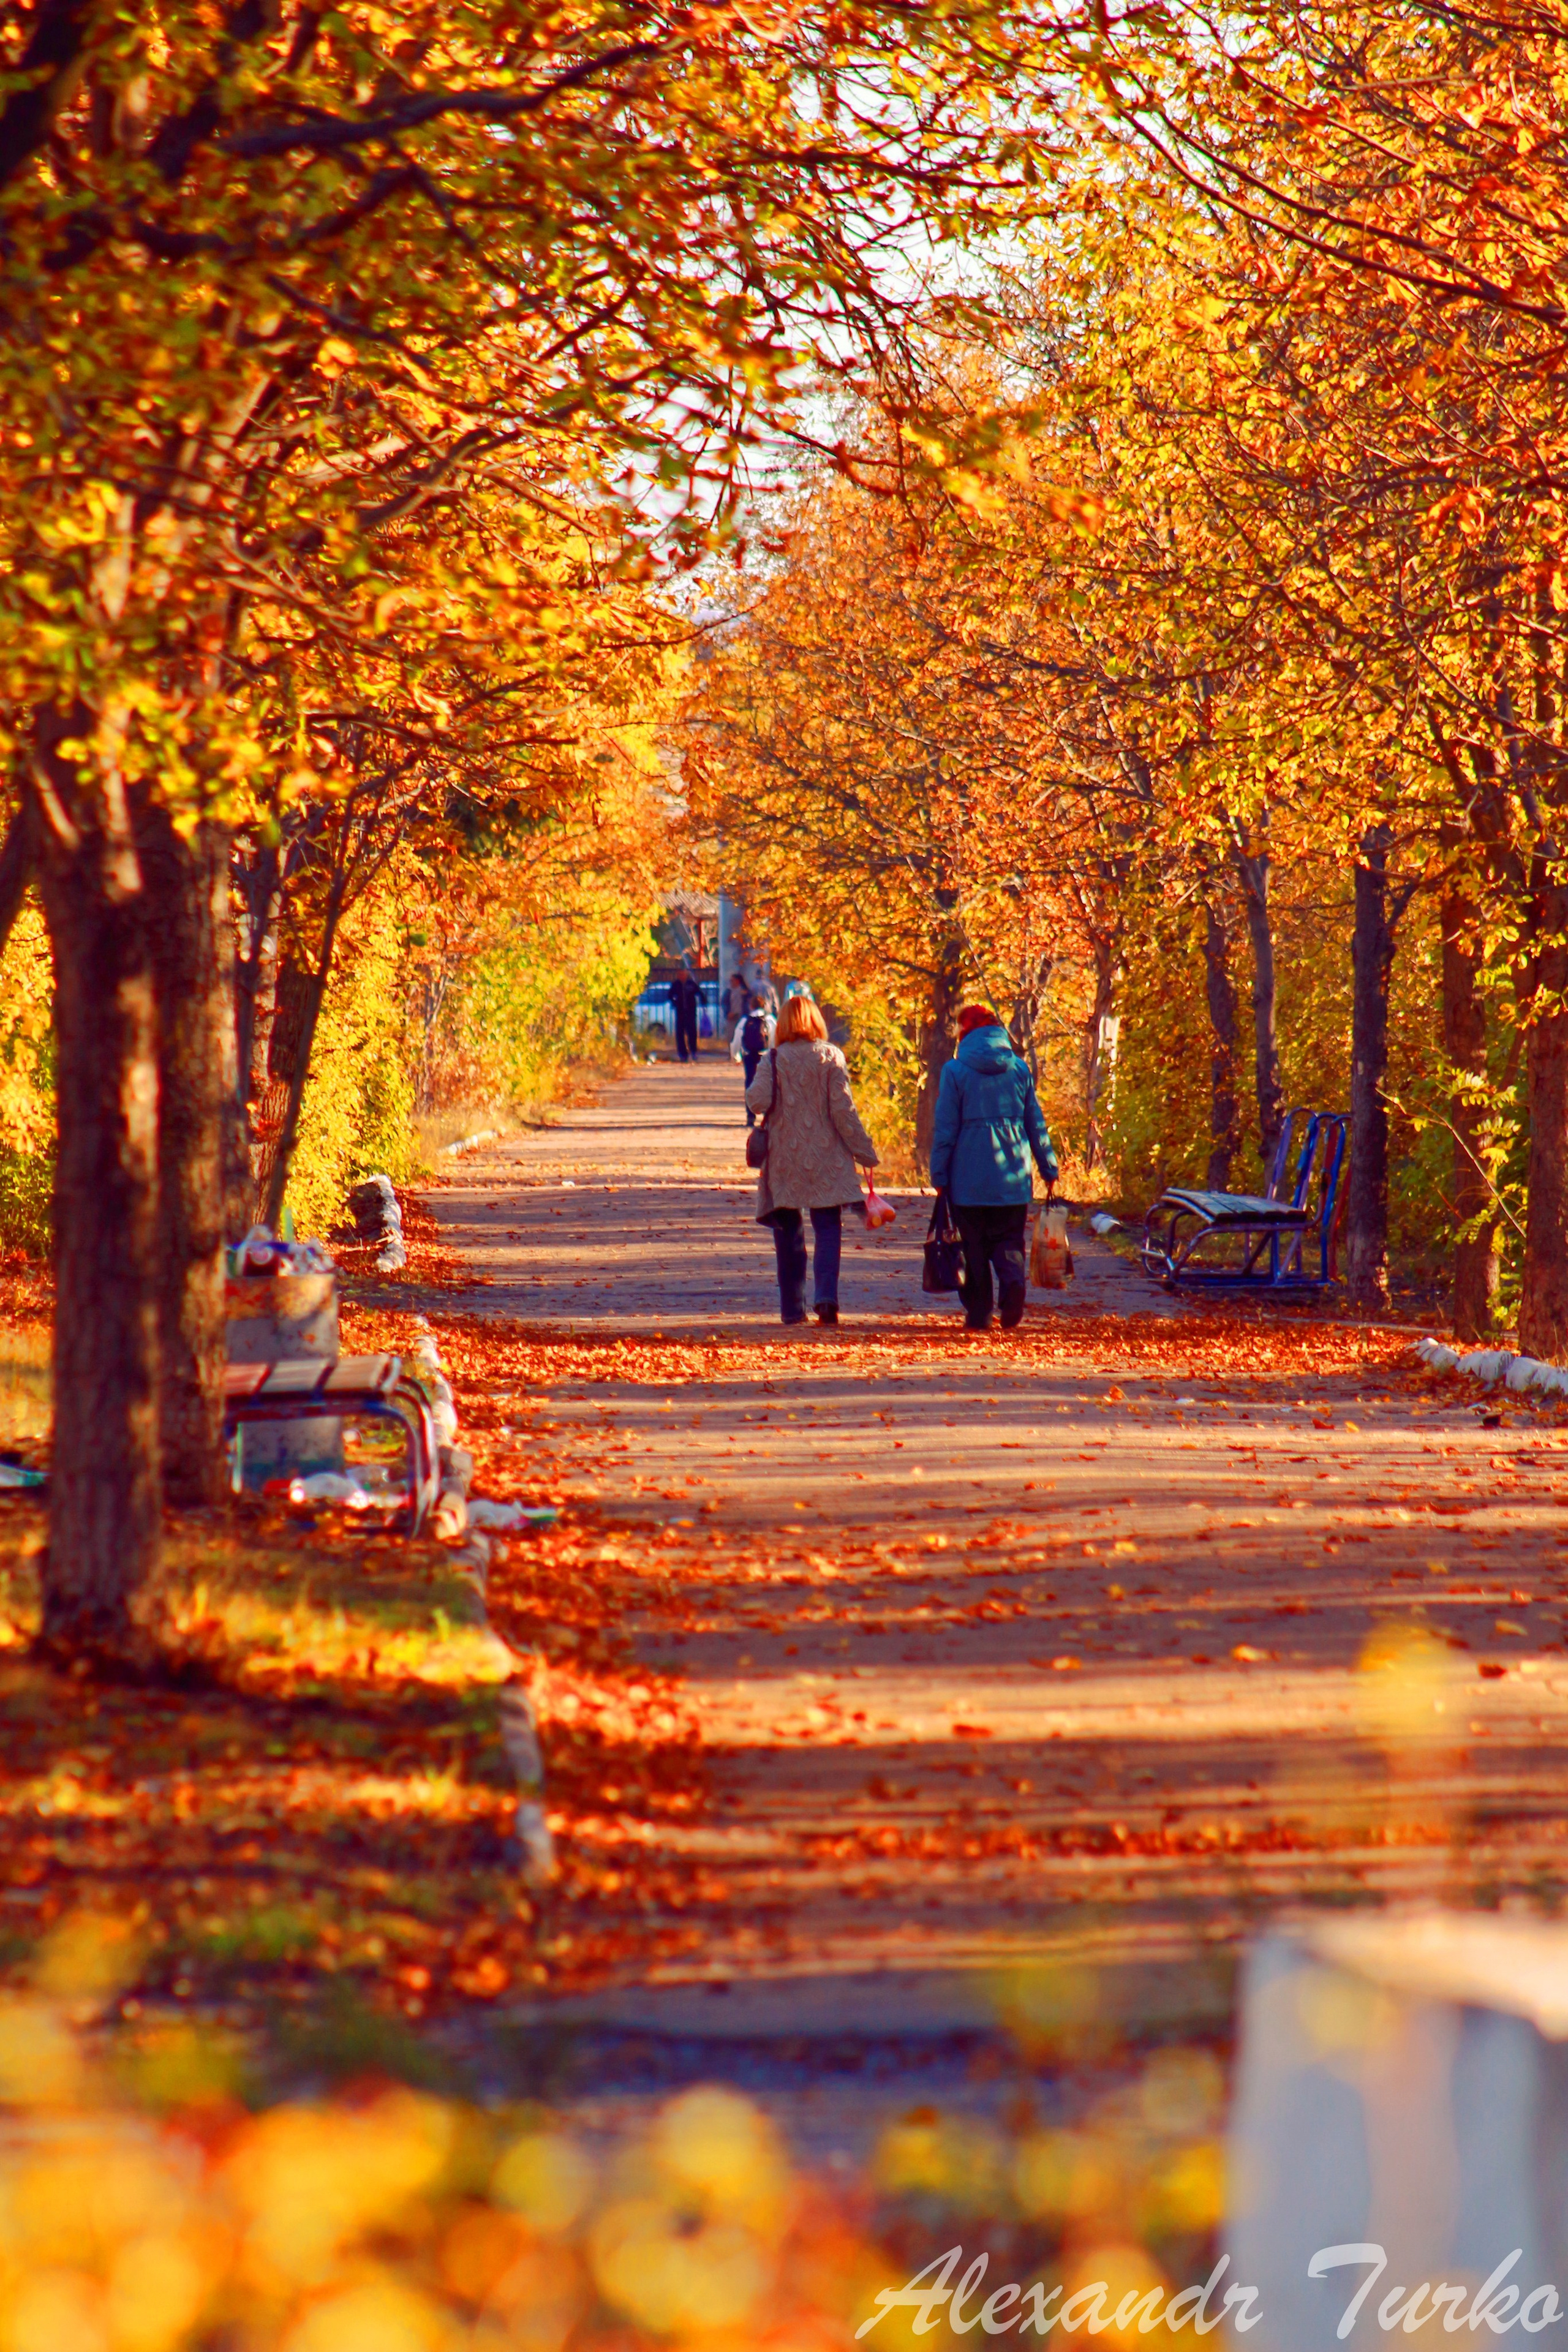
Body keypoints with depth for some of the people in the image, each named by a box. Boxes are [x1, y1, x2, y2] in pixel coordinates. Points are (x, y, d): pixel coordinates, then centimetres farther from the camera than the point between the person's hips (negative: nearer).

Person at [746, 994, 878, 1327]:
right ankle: (826, 1295, -19)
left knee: (789, 1234, 11)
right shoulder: (831, 1058, -3)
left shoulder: (775, 1059, -3)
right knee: (828, 1229, 2)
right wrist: (864, 1150, -1)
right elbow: (843, 1109, -7)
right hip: (826, 1159, -1)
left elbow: (757, 1101, -15)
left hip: (785, 1159, 1)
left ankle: (792, 1308, 10)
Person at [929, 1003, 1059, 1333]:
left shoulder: (956, 1071, -4)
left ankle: (978, 1312, 3)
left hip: (969, 1176, -3)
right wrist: (1049, 1169, 16)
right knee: (1009, 1240, 9)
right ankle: (1014, 1282, -19)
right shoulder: (1019, 1069, 6)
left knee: (973, 1245, 6)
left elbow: (945, 1129, -4)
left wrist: (939, 1176, 1)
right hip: (1013, 1177, 3)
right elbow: (1037, 1124, 10)